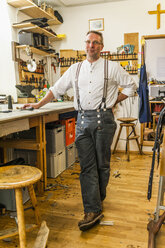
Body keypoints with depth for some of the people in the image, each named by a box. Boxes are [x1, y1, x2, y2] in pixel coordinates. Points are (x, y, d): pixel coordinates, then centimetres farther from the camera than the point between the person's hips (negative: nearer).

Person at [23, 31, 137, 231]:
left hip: (103, 119, -2)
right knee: (87, 165, -1)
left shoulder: (112, 67, 5)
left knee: (102, 163, 6)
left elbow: (131, 86, 12)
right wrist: (39, 105, 14)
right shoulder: (75, 69, 14)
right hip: (82, 119, 3)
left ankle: (99, 198, 29)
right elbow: (58, 88, 17)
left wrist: (114, 101, 5)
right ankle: (93, 210, 5)